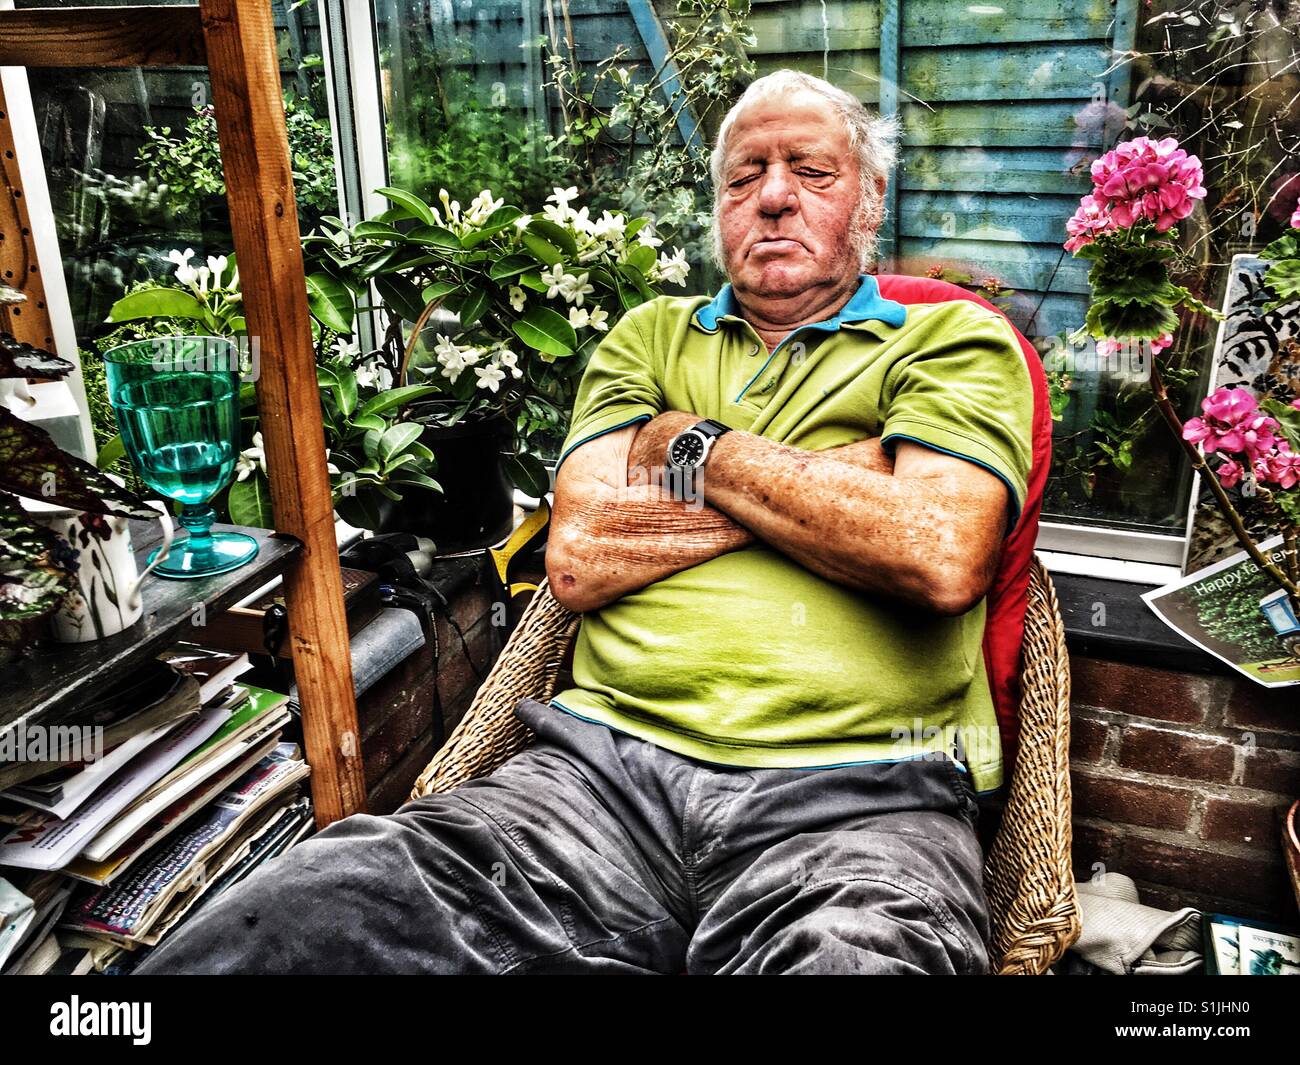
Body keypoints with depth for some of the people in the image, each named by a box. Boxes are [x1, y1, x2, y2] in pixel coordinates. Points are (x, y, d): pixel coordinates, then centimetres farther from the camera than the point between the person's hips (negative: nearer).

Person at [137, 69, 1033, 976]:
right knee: (292, 922, -20)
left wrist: (699, 448, -1)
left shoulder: (953, 343, 12)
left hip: (857, 789, -1)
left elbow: (943, 558, -10)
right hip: (610, 758, 2)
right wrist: (829, 480, 0)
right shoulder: (649, 337, 20)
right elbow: (577, 558, 4)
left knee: (852, 956, -36)